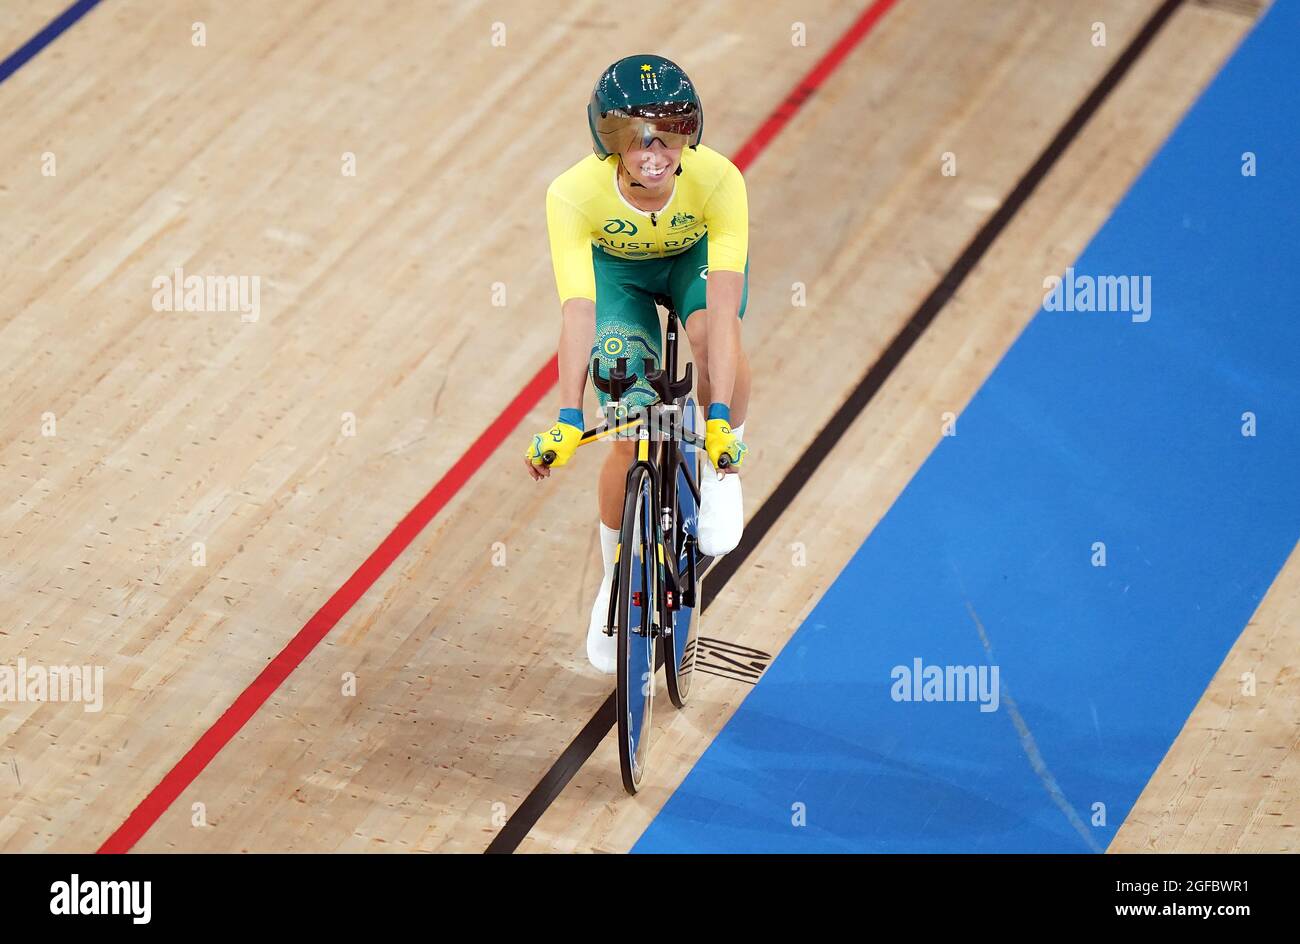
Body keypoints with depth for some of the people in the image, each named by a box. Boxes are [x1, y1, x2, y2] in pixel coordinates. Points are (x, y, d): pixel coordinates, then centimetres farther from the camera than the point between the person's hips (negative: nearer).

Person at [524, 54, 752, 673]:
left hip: (697, 254, 0)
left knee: (712, 333, -35)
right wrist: (567, 421, -48)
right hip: (615, 266, 0)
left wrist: (720, 416, -49)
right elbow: (577, 313, -40)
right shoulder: (575, 194, -37)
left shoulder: (717, 181, -37)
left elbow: (723, 304, -42)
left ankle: (724, 467, -7)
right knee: (633, 435, -10)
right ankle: (618, 576, 15)